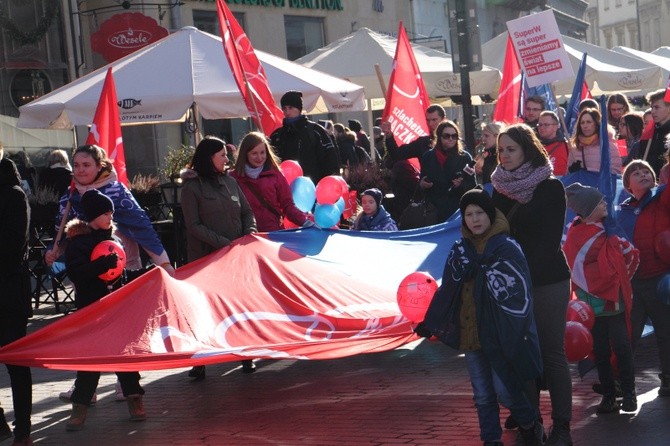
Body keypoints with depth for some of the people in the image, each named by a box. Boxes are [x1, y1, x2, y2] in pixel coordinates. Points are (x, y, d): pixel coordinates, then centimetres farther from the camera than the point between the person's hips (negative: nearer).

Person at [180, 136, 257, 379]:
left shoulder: (230, 181, 11)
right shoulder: (192, 187, -3)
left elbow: (247, 212, 14)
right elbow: (193, 225, -9)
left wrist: (250, 233, -7)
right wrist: (223, 243, -16)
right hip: (206, 258, -4)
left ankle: (245, 355, 13)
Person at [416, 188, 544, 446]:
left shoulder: (507, 248, -9)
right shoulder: (461, 250, 7)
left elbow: (519, 294, -14)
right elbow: (446, 290, 14)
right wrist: (430, 323, 15)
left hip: (499, 335, -5)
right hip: (469, 334, 5)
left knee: (504, 389, -1)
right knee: (482, 395, 10)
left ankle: (530, 425, 25)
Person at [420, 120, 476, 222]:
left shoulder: (464, 157, 3)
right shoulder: (428, 156, 11)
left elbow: (473, 185, 0)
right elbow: (422, 181, 19)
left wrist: (461, 185, -18)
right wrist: (421, 184, -2)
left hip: (457, 209, -2)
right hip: (433, 209, 2)